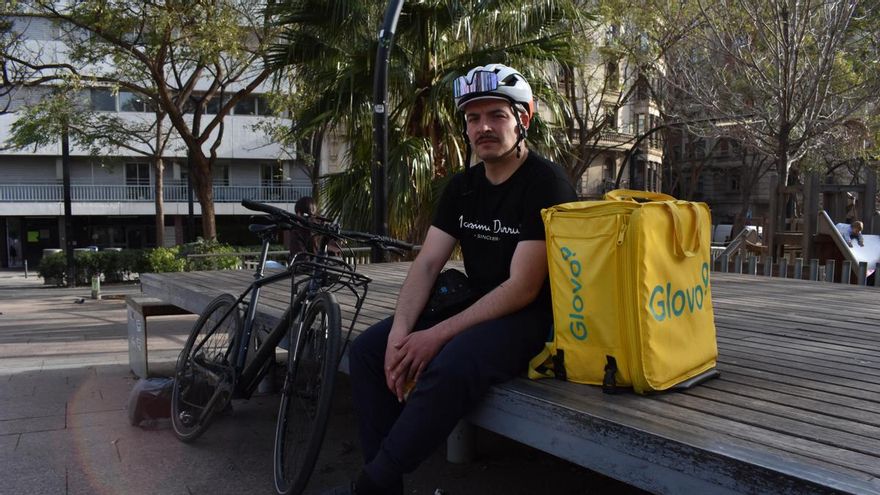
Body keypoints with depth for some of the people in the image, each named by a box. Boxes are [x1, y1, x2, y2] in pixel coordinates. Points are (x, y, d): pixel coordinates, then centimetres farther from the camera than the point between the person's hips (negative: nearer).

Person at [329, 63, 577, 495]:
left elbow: (523, 287, -21)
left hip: (532, 317, -7)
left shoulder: (546, 183, -15)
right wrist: (400, 331, -16)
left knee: (450, 365, -34)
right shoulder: (462, 185, 7)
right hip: (478, 307, 8)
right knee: (367, 350, -6)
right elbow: (426, 265, 1)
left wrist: (437, 336, -24)